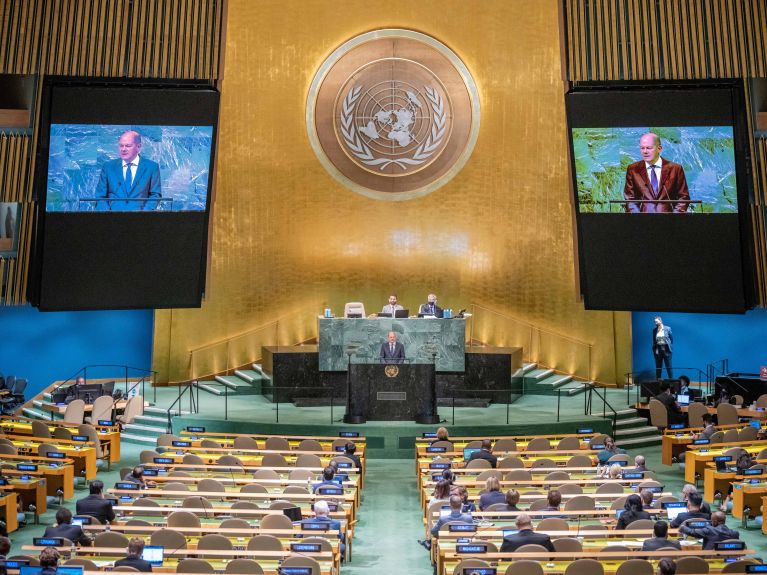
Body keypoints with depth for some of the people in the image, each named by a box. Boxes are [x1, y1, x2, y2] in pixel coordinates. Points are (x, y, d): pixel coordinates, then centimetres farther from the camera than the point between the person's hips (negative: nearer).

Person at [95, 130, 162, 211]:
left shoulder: (152, 167, 9)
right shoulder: (108, 166, 14)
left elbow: (155, 194, 7)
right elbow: (101, 196, 13)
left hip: (138, 212, -1)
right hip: (114, 212, 1)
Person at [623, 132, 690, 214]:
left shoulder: (675, 169, 10)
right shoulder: (633, 169, 12)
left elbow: (683, 197, 12)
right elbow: (629, 199, 10)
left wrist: (676, 212, -3)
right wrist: (636, 213, -5)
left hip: (667, 211, 0)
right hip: (643, 211, 0)